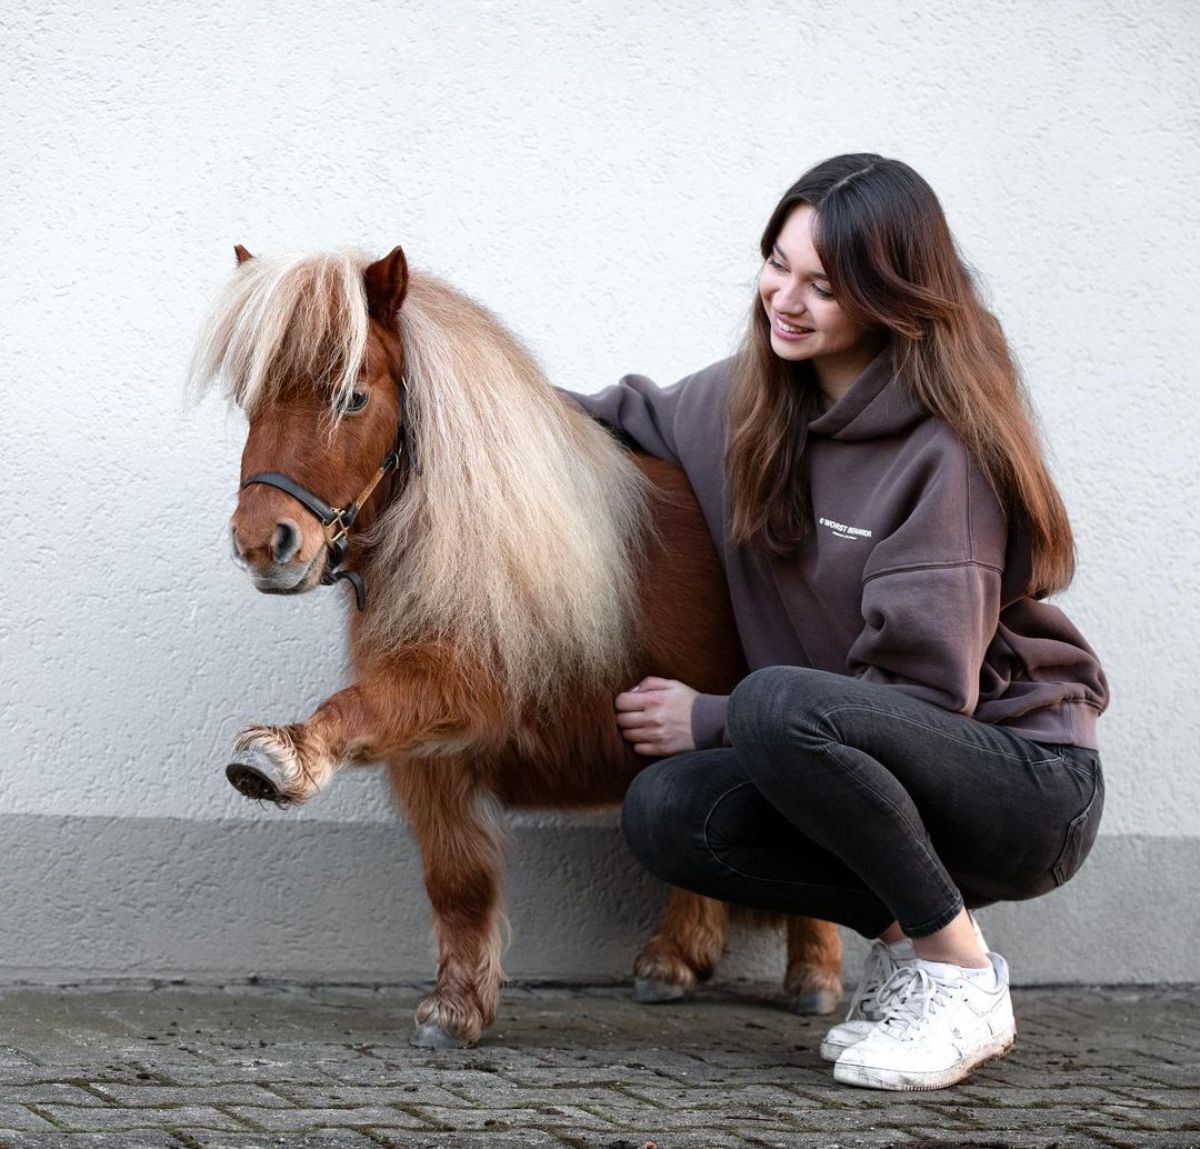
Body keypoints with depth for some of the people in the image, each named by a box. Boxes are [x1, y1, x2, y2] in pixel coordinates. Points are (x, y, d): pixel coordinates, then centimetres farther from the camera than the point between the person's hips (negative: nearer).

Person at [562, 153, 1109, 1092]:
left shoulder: (946, 447, -20)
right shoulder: (751, 401, 2)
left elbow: (925, 689, -22)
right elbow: (636, 418, 24)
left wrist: (714, 720, -17)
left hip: (1030, 786, -7)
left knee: (779, 704, -33)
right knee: (665, 812, -16)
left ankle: (962, 978, -15)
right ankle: (904, 937, 2)